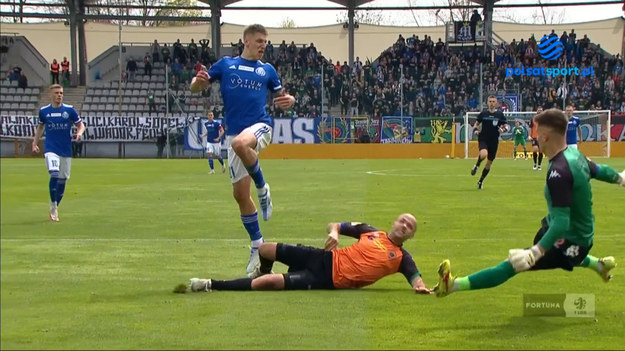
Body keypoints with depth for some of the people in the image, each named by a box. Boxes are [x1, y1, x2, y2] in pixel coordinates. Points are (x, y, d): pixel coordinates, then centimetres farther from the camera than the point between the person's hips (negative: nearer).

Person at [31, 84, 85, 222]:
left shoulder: (69, 109, 0)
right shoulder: (43, 111, 3)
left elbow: (80, 124, 7)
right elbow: (41, 126, 20)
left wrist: (79, 132, -14)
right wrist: (35, 142, 13)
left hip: (66, 150, 2)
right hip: (51, 149, -2)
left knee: (62, 179, 7)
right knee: (54, 175, -23)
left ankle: (55, 208, 25)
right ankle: (53, 206, -10)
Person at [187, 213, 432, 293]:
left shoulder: (401, 258, 1)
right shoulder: (371, 233, 10)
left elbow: (415, 277, -10)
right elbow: (336, 225, 15)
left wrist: (420, 287, -34)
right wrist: (334, 232, -10)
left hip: (328, 280, -4)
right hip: (325, 259, 4)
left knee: (271, 282, -22)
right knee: (265, 248, 4)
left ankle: (211, 286, -13)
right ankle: (262, 272, 41)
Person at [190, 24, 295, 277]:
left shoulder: (267, 70, 12)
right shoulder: (226, 64, 10)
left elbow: (282, 98, 19)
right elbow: (195, 88, 9)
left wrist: (289, 101, -6)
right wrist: (199, 81, -16)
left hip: (260, 126, -2)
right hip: (234, 133, 2)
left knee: (240, 143, -39)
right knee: (240, 194, 2)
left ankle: (263, 189, -17)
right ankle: (257, 246, 17)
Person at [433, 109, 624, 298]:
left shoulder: (558, 172, -34)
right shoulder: (574, 153, -6)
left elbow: (561, 223, -39)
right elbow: (598, 170, 14)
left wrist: (535, 252, -46)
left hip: (570, 241, -10)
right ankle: (599, 264, 59)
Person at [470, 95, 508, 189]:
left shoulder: (500, 114, 0)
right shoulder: (483, 113, 1)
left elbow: (506, 126, 5)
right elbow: (476, 123, 12)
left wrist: (503, 129, -18)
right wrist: (475, 129, -9)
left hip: (494, 141, 2)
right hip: (483, 138, -2)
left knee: (489, 163, 7)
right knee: (483, 154, -33)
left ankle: (480, 181, 26)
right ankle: (476, 165, -1)